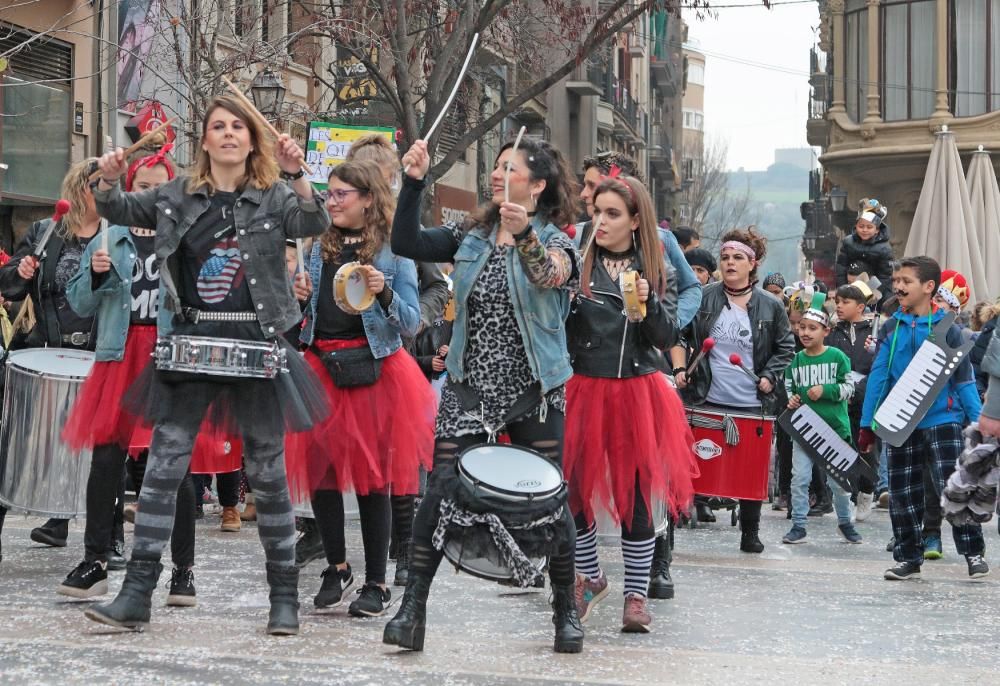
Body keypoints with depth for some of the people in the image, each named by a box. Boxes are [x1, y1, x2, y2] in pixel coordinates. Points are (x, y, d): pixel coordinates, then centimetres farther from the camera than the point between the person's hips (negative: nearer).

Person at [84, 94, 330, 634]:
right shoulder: (177, 196, 9)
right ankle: (136, 593, 1)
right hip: (192, 344, 2)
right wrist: (107, 181, -11)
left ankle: (284, 597, 15)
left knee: (267, 472, 5)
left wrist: (296, 175, -31)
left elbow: (314, 224, -14)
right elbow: (118, 211, 12)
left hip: (256, 345, -2)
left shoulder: (273, 197, 2)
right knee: (163, 465, -2)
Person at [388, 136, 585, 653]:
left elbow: (551, 274, -27)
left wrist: (525, 235, -47)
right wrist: (413, 183, -11)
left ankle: (566, 613, 17)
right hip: (469, 390, 3)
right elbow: (406, 243, 0)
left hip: (533, 394, -2)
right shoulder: (471, 237, 9)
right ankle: (412, 608, -5)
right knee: (440, 491, -8)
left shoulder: (555, 241, -3)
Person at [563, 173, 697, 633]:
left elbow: (668, 337, 0)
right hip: (583, 388, 0)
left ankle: (636, 594, 12)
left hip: (637, 392, 0)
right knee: (572, 486, 1)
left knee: (636, 495, 1)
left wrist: (649, 304, -17)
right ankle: (590, 577, 23)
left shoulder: (658, 270, 5)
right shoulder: (577, 263, 3)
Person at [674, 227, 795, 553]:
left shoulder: (770, 307, 2)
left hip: (752, 403, 1)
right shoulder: (703, 298, 1)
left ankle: (750, 533, 20)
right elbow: (681, 336, 10)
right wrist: (681, 368, -3)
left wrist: (770, 375, -3)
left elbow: (786, 347, 11)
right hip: (708, 401, 0)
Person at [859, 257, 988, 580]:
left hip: (942, 421, -4)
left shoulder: (947, 329, -3)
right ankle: (908, 557, 21)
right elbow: (877, 378, 4)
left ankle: (974, 552, 1)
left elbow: (964, 380, -2)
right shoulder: (891, 329, 4)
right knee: (901, 495, 9)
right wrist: (866, 425, 1)